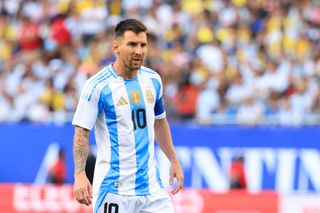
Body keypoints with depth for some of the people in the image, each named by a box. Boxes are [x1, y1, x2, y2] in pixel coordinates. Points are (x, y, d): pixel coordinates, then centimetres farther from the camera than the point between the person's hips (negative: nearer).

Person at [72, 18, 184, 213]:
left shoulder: (153, 80, 7)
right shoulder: (98, 86, -11)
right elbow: (81, 133, -14)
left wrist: (174, 161, 20)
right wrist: (80, 175, -26)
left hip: (152, 186, 6)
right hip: (114, 188, -5)